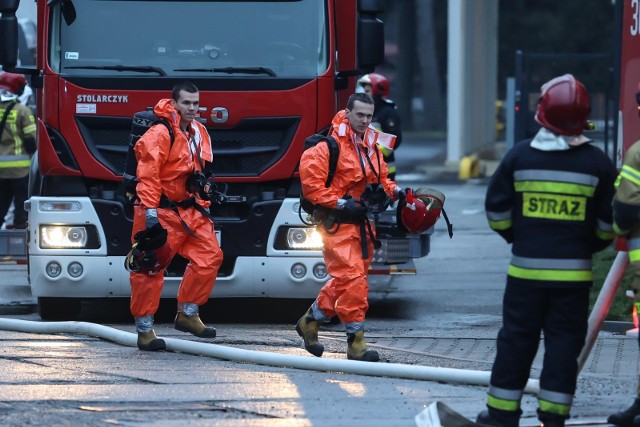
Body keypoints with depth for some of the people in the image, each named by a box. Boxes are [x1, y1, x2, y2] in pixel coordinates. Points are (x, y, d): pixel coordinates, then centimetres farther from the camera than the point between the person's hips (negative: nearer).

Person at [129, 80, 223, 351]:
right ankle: (144, 330, 1)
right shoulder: (160, 134, -16)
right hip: (162, 211, -8)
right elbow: (148, 175, -20)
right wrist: (150, 212, -25)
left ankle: (187, 314, 12)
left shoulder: (199, 133, 11)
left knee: (209, 256, 0)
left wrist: (203, 206, 21)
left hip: (189, 210, 8)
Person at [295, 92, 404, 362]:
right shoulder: (331, 145, -14)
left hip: (360, 223, 8)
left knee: (344, 281, 15)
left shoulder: (372, 146, 13)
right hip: (338, 223, -8)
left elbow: (380, 177, 25)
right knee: (352, 280, -14)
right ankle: (356, 342, -12)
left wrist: (393, 191, 3)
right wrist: (340, 203, -22)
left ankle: (310, 321, 33)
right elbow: (310, 179, -19)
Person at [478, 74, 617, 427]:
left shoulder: (519, 156, -4)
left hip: (526, 267, 1)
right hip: (573, 272, -1)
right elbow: (609, 222, 0)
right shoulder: (598, 164, -5)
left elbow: (496, 210, 2)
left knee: (516, 338, 9)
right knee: (564, 340, 5)